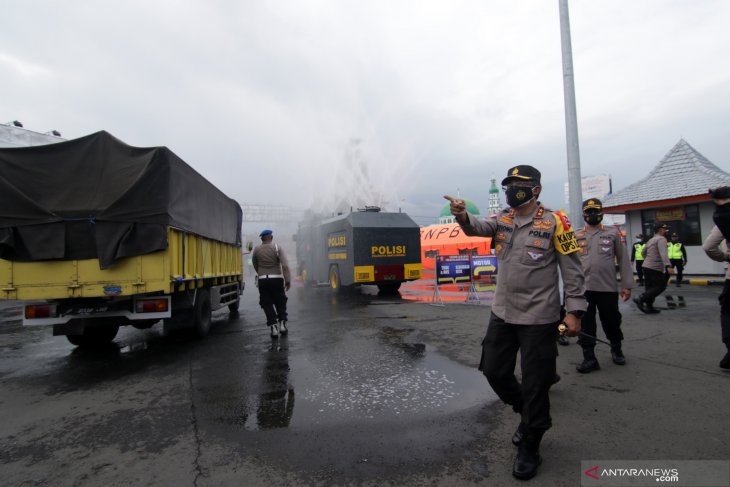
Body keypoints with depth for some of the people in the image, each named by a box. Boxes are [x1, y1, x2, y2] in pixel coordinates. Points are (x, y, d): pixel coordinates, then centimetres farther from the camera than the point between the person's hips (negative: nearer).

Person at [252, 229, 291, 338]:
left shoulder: (256, 250, 2)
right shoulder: (277, 248, -4)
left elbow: (255, 265, 13)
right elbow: (285, 265, -15)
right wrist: (288, 280, -14)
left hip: (262, 280, 1)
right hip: (277, 279, 0)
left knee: (267, 304, 6)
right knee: (280, 302, 16)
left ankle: (274, 327, -2)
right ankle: (282, 324, 10)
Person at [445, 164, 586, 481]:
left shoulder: (554, 223, -9)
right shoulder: (502, 220, 6)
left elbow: (572, 270, -8)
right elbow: (479, 228, -15)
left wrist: (574, 311, -12)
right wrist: (463, 217, -36)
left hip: (538, 317, -5)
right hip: (502, 313, 6)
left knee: (535, 383, 5)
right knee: (494, 371, 14)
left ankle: (529, 448, 26)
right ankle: (528, 415, 41)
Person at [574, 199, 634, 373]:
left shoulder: (613, 233, 5)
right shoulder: (576, 236, 6)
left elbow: (623, 260, 4)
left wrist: (626, 285, 0)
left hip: (608, 288, 0)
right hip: (583, 288, 0)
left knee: (611, 321, 13)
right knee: (585, 324, 2)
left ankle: (616, 349, 39)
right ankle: (589, 358, 11)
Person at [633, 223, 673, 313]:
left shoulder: (651, 240, 18)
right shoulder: (661, 239, -9)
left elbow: (643, 253, 29)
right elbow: (663, 253, -25)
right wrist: (668, 265, -34)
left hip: (646, 266, 9)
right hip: (655, 268, -9)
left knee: (649, 287, 11)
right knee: (661, 286, -3)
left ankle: (649, 307, 13)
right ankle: (641, 299, -11)